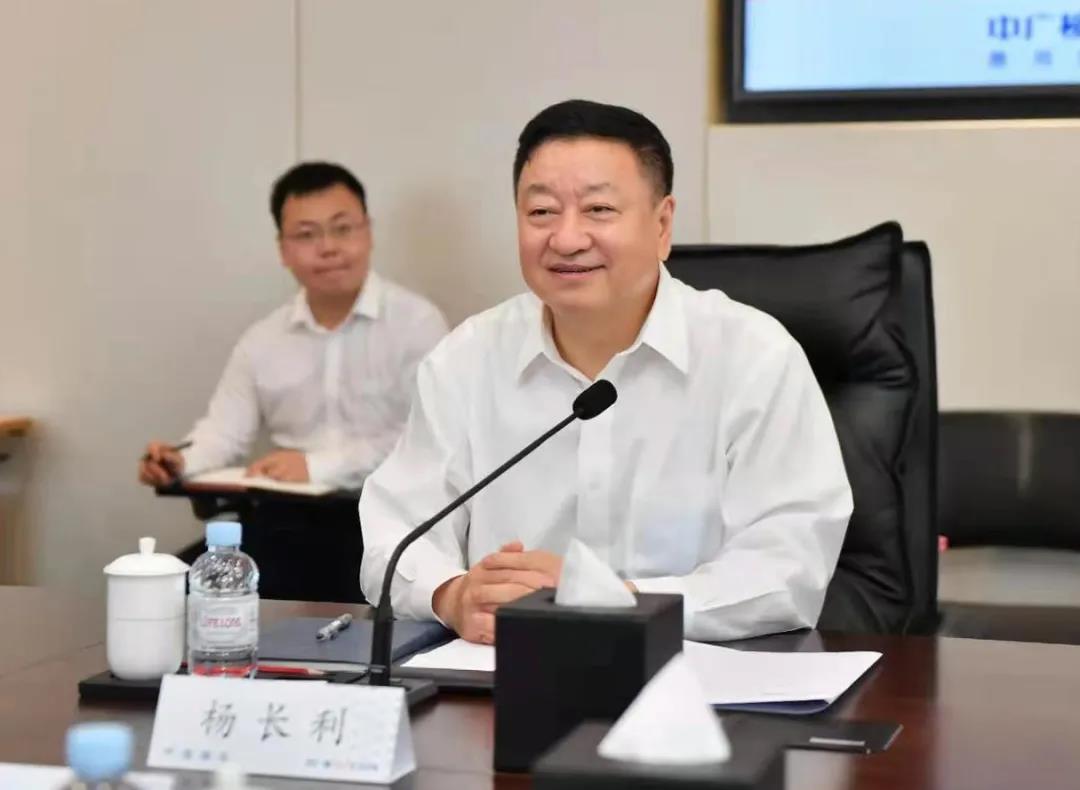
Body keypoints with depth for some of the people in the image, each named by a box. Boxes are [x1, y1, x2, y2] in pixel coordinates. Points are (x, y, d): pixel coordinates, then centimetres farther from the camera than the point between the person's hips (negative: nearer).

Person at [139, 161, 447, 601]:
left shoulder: (416, 322, -4)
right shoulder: (262, 340, 13)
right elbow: (224, 432, 12)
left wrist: (318, 466, -20)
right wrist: (181, 462, -12)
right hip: (289, 520, 5)